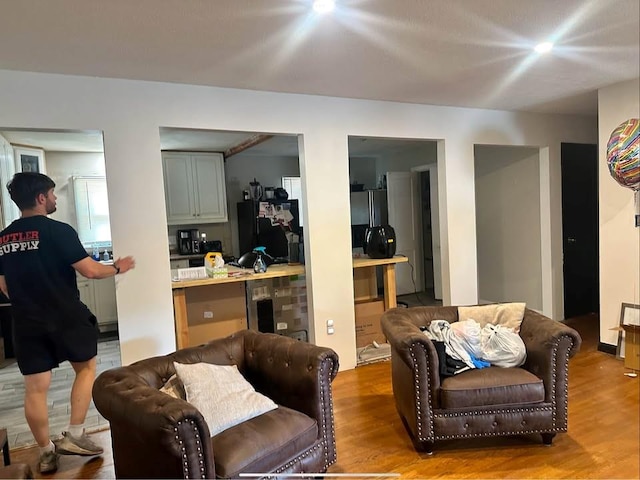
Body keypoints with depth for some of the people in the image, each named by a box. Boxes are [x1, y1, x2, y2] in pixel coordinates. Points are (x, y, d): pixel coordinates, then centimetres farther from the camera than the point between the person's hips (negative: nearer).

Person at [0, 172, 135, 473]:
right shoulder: (58, 231, -15)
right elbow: (90, 270, -17)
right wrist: (117, 268, 1)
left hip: (27, 324, 5)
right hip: (67, 318, -5)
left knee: (35, 388, 11)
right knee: (86, 368, 16)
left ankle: (46, 454, 23)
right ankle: (74, 435, 12)